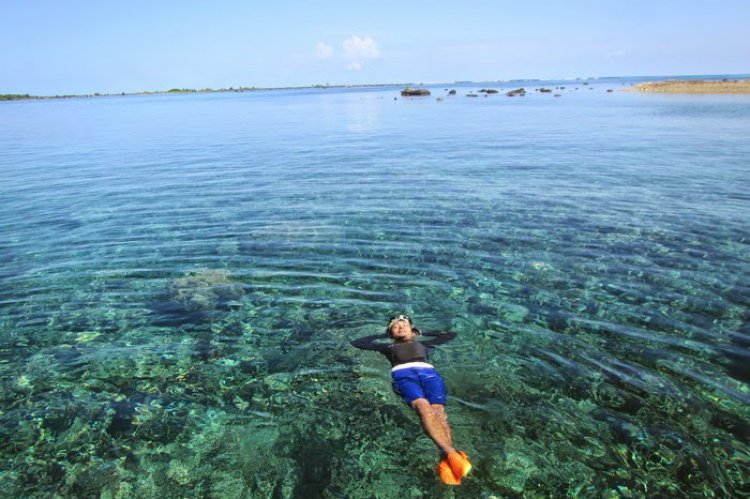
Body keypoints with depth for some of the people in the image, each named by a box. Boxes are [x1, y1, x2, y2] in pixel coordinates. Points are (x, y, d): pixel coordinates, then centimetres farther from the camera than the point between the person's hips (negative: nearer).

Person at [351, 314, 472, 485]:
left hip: (429, 372, 2)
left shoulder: (423, 343, 40)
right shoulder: (389, 347, 38)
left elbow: (451, 334, 51)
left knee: (438, 410, -31)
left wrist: (424, 333, 53)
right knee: (423, 406, -35)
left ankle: (447, 462, -54)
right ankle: (452, 454, -54)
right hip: (403, 374, -2)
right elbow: (357, 343, 43)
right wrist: (381, 335, 47)